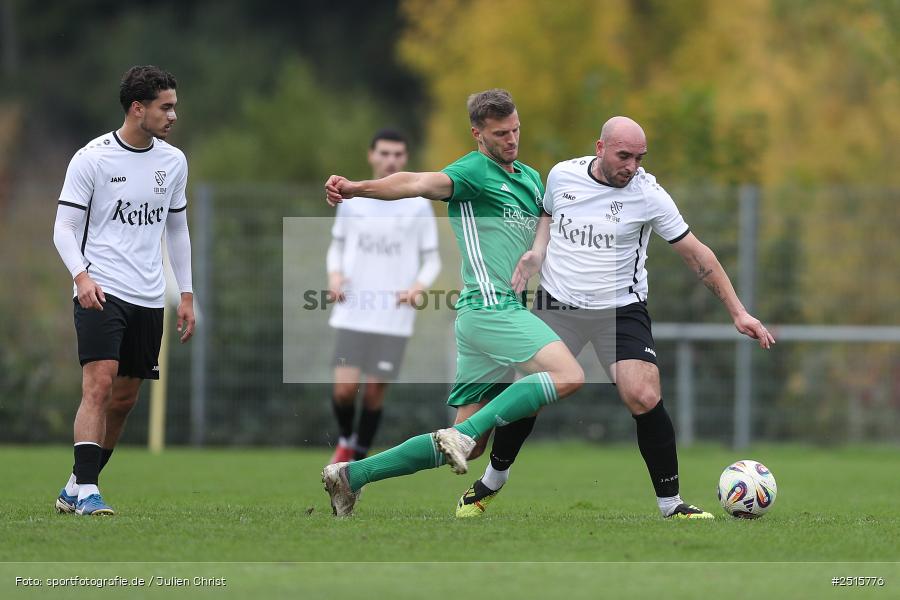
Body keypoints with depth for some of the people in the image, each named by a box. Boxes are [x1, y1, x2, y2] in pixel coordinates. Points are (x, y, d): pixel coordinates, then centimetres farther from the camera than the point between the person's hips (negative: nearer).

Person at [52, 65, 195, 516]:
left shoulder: (173, 161, 10)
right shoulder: (92, 158, -6)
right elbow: (64, 227, -5)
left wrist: (187, 295, 16)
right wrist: (81, 275, -22)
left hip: (148, 299, 6)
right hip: (101, 292, -6)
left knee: (124, 399, 6)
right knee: (100, 384, -19)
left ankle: (75, 489, 18)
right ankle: (86, 491, -21)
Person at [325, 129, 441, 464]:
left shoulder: (419, 205, 2)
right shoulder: (352, 200, 6)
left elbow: (432, 260, 6)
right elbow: (337, 245, 18)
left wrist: (418, 287, -14)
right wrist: (334, 274, -3)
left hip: (394, 319, -1)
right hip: (353, 314, 1)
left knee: (374, 391, -1)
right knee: (344, 387, -11)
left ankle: (358, 461, 18)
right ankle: (345, 441, 20)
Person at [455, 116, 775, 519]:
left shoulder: (647, 194, -11)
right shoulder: (561, 175, -3)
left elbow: (696, 255, -8)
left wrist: (738, 313, -11)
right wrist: (537, 250, -2)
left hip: (621, 310, -2)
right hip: (558, 305, 2)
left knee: (645, 400, -20)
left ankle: (671, 504, -6)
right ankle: (491, 482, 29)